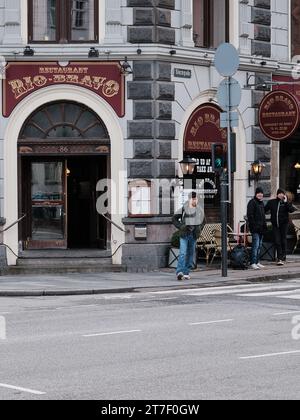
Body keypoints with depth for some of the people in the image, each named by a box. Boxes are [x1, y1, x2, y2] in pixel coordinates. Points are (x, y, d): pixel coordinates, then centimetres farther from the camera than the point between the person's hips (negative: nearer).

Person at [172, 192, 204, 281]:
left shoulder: (199, 210, 6)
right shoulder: (184, 209, -6)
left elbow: (202, 220, 23)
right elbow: (174, 219, 1)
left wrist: (198, 228, 10)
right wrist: (180, 227, -9)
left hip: (194, 235, 4)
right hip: (184, 234, -4)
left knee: (191, 254, 8)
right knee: (183, 253, -15)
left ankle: (186, 273, 15)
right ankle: (180, 272, -24)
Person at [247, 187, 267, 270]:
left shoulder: (261, 203, 18)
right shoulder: (252, 203, -9)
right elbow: (250, 215, -14)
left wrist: (264, 225, 16)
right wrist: (253, 225, -19)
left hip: (261, 228, 9)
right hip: (255, 228, -9)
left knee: (260, 245, 11)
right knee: (256, 245, -13)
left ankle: (257, 262, 18)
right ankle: (253, 263, -14)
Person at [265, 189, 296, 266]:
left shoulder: (286, 203, 0)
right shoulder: (271, 202, 4)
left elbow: (292, 210, -17)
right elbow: (265, 210, 12)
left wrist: (286, 202, -18)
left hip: (284, 224, -1)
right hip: (275, 225, 1)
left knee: (283, 241, 5)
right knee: (277, 241, -4)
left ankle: (283, 257, 15)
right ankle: (280, 258, 0)